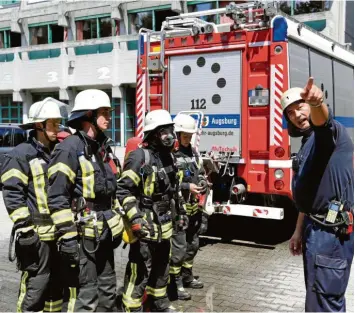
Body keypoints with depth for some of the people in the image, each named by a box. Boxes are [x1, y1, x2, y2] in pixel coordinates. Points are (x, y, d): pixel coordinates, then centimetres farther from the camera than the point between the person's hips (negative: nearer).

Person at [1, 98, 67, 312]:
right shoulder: (22, 155, -9)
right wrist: (24, 226, -19)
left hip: (58, 232, 8)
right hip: (36, 233, -8)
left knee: (57, 282, 16)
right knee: (35, 284, -4)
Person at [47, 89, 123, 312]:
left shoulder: (104, 148, 13)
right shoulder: (69, 149, -15)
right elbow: (57, 198, -20)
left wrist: (117, 223, 19)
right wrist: (67, 235, -22)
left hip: (103, 235, 9)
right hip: (81, 237, -9)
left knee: (107, 291, 19)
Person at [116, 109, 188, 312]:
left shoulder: (168, 156, 10)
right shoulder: (139, 157, -16)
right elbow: (124, 190, -20)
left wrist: (181, 211, 19)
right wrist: (135, 218, -26)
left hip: (165, 224, 9)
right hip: (145, 226, -8)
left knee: (161, 266, 21)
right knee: (140, 271, -2)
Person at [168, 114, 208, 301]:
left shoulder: (193, 152, 11)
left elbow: (200, 172, 21)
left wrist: (202, 183, -1)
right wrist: (187, 187, -21)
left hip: (193, 206, 8)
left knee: (193, 244, 18)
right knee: (179, 247, -4)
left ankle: (187, 277, 33)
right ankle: (175, 284, 8)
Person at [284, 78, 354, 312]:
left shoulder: (330, 132, -10)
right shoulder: (309, 143, 18)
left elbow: (323, 119, -37)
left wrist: (317, 102, -60)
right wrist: (300, 231, 22)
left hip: (330, 231, -10)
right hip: (318, 229, 10)